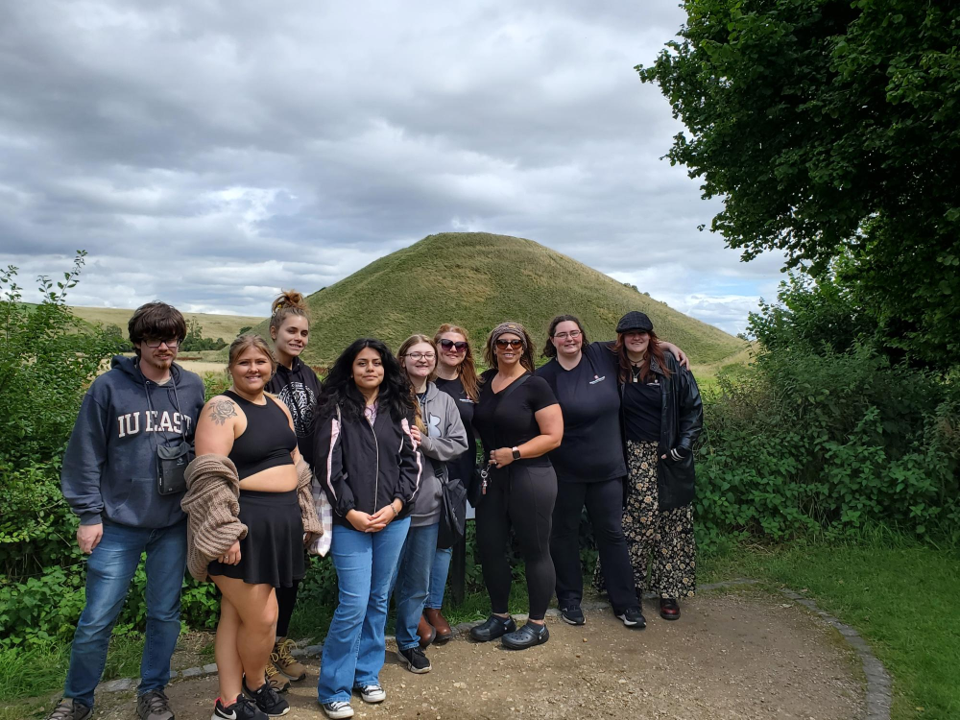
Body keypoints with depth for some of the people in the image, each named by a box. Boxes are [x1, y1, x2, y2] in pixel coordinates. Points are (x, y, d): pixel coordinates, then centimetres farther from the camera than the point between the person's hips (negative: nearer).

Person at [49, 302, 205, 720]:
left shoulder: (193, 388, 2)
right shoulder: (109, 387, -6)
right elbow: (85, 455, -3)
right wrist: (89, 515, -4)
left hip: (173, 525, 2)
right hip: (118, 524, -2)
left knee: (165, 614, 12)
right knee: (96, 620, 6)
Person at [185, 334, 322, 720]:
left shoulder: (278, 406, 13)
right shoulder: (222, 408, -11)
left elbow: (295, 465, 20)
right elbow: (210, 476, -18)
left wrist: (304, 517, 18)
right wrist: (225, 533, -22)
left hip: (280, 522, 7)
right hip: (244, 527, -7)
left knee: (237, 613, 15)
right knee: (262, 618, -1)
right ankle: (255, 685, 26)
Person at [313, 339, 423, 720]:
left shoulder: (398, 409, 8)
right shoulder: (336, 409, -1)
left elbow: (411, 461, 5)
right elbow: (328, 465, -7)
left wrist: (395, 505, -7)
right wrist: (351, 512, -12)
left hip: (394, 519, 4)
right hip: (350, 521, -3)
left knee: (378, 600, 13)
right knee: (354, 603, -4)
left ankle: (367, 673, 30)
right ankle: (333, 689, 12)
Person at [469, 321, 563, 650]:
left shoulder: (534, 385, -9)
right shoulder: (484, 382, 8)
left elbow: (553, 436, -13)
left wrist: (514, 453, -18)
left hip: (530, 478, -6)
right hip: (492, 478, 6)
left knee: (535, 550, 5)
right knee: (489, 546, 11)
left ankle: (537, 625, 21)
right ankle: (500, 617, 29)